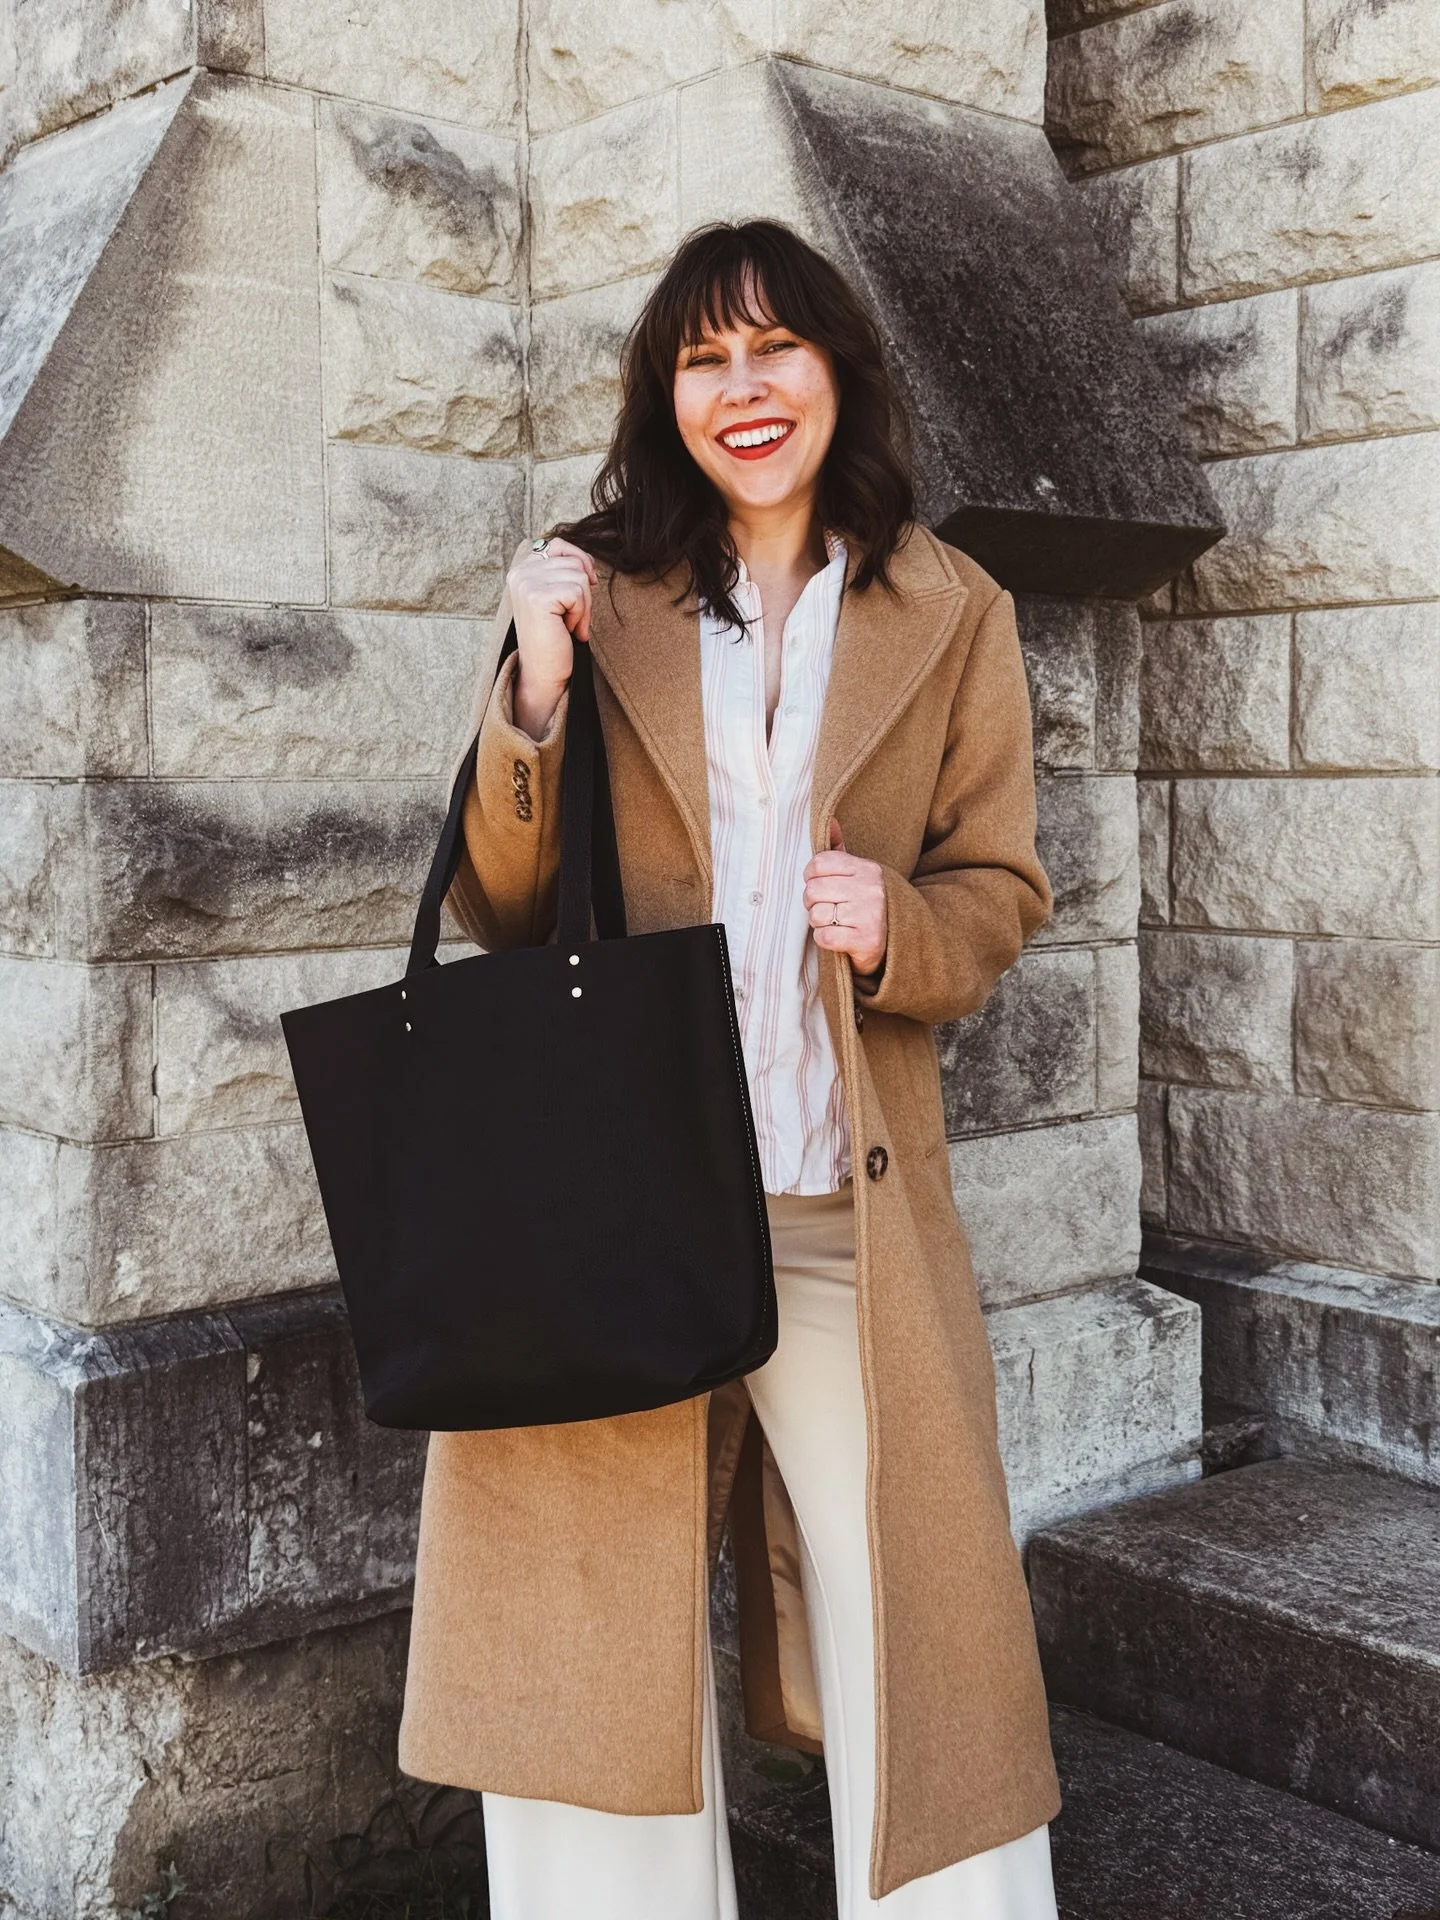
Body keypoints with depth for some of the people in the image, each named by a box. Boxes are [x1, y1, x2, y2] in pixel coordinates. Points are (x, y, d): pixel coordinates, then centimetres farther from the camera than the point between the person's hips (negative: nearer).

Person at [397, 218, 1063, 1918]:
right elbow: (499, 910, 3)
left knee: (919, 1656, 6)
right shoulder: (599, 593, 5)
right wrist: (536, 691, -12)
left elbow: (998, 888, 10)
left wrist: (898, 931, -12)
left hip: (850, 1210, 0)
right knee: (599, 1650, 10)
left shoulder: (951, 615, 7)